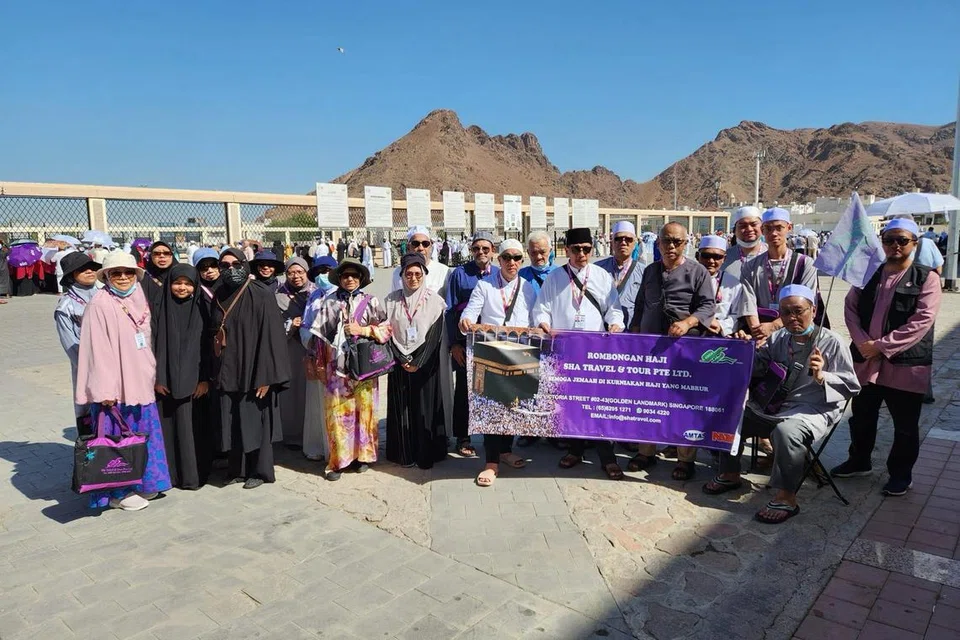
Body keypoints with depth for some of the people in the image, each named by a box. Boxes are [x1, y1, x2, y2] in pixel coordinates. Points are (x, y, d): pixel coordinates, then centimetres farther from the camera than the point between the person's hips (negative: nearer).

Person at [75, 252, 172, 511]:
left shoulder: (138, 299, 9)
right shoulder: (100, 303, -12)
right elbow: (97, 348, -16)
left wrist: (151, 374, 13)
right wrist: (105, 389, -19)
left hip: (140, 381, 7)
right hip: (114, 385, -7)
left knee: (143, 433, 15)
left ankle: (143, 483, 30)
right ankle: (117, 492, 17)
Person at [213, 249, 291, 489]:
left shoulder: (260, 295, -11)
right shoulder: (219, 296, 7)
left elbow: (270, 335, -15)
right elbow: (214, 334, 13)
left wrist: (265, 376, -18)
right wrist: (216, 373, 9)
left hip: (253, 370, -5)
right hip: (228, 372, 5)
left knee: (256, 421, 5)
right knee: (233, 423, 12)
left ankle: (260, 470, 19)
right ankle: (238, 469, 26)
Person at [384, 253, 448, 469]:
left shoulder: (434, 300, -2)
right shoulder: (392, 300, 4)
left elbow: (435, 335, -6)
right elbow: (388, 333, 1)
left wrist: (417, 362, -10)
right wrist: (403, 360, -7)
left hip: (425, 364, -2)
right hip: (400, 363, 2)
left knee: (425, 408, 2)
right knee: (401, 408, 5)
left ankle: (426, 455, 12)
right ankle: (404, 455, 15)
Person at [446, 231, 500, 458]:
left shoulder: (499, 275, 7)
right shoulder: (460, 274, 0)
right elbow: (450, 310, 0)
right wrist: (454, 343, -6)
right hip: (466, 341, -2)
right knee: (464, 389, 4)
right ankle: (463, 438, 14)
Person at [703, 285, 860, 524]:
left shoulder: (831, 342, -8)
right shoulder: (778, 338, 8)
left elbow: (851, 385, -9)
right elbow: (759, 367, 11)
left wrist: (821, 377, -26)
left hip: (814, 409, -7)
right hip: (774, 405, 7)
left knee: (785, 430, -37)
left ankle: (787, 498, -21)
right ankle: (730, 474, 19)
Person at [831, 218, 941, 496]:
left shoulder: (926, 279, -4)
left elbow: (921, 321, -14)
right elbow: (850, 308, 4)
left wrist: (882, 345, -17)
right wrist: (863, 343, -11)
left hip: (906, 364, -4)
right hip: (866, 361, 4)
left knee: (905, 426, 9)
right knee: (861, 417, 17)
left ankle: (900, 474, 27)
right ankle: (859, 461, 36)